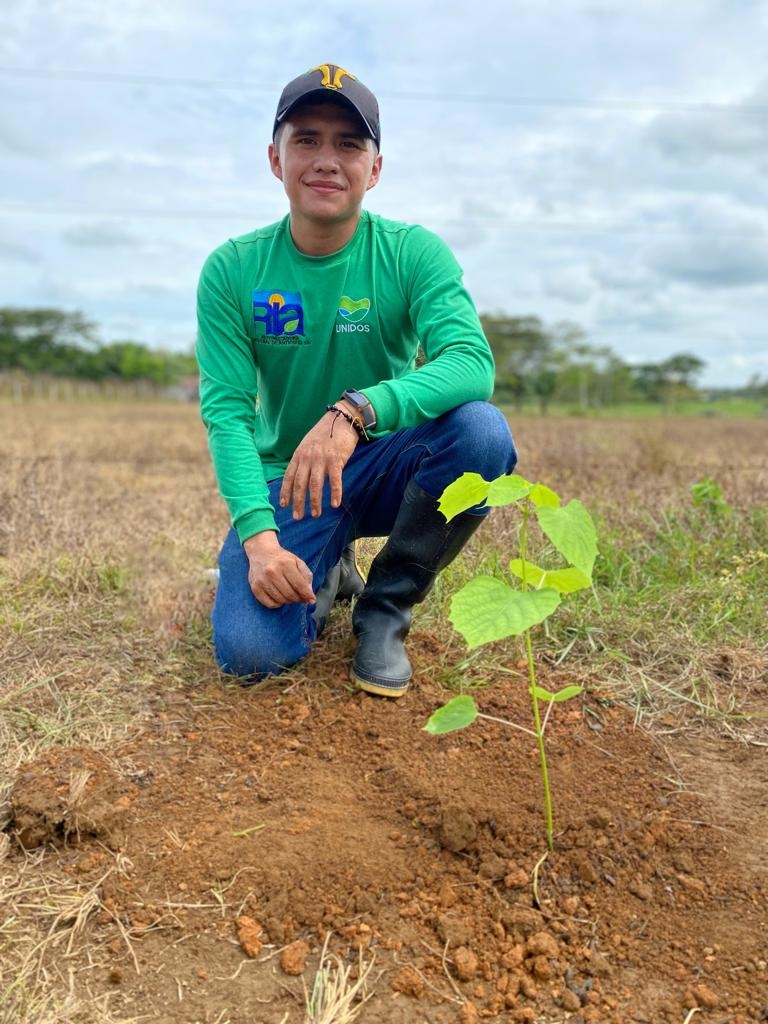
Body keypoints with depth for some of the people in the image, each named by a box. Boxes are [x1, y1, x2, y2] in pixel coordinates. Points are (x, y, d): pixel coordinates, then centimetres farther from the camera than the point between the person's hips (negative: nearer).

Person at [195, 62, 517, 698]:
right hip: (284, 479, 0)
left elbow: (473, 364, -25)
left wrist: (357, 410, -42)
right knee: (249, 652, -23)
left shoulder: (413, 253, -8)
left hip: (384, 466, 1)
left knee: (482, 430, -31)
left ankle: (384, 608, -8)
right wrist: (258, 535, -27)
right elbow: (226, 413, -12)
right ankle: (324, 574, 15)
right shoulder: (232, 270, -6)